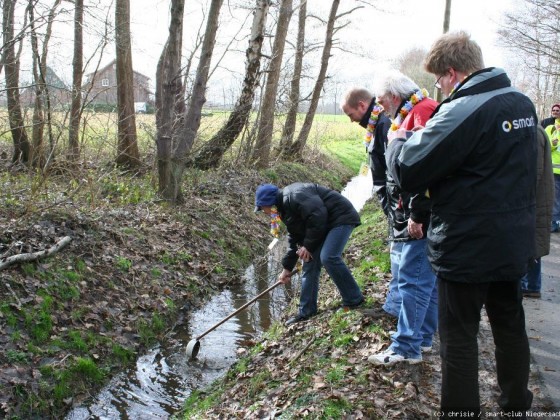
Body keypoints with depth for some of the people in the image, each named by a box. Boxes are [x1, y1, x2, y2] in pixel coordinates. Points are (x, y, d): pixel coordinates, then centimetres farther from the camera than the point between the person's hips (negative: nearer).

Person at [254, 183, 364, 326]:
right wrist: (287, 268, 18)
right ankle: (306, 311, 11)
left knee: (328, 257, -25)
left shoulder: (294, 196, -22)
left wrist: (308, 245, -18)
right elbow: (294, 238, 18)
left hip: (340, 217, -10)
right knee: (309, 263, 5)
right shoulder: (285, 208, 11)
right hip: (326, 226, 11)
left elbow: (317, 216, -29)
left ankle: (354, 300, -9)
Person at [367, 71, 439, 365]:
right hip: (413, 215, 11)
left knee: (413, 278, -6)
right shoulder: (410, 115, 19)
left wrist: (417, 215, -24)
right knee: (427, 278, 15)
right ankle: (423, 338, 25)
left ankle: (405, 347, 1)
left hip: (421, 218, -11)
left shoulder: (423, 110, -14)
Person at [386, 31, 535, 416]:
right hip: (515, 243, 9)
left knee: (460, 335, 6)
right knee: (511, 325, 22)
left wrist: (397, 141, -1)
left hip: (468, 248, -8)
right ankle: (517, 403, 40)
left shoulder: (462, 111, -23)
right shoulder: (523, 103, 5)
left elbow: (407, 171, -23)